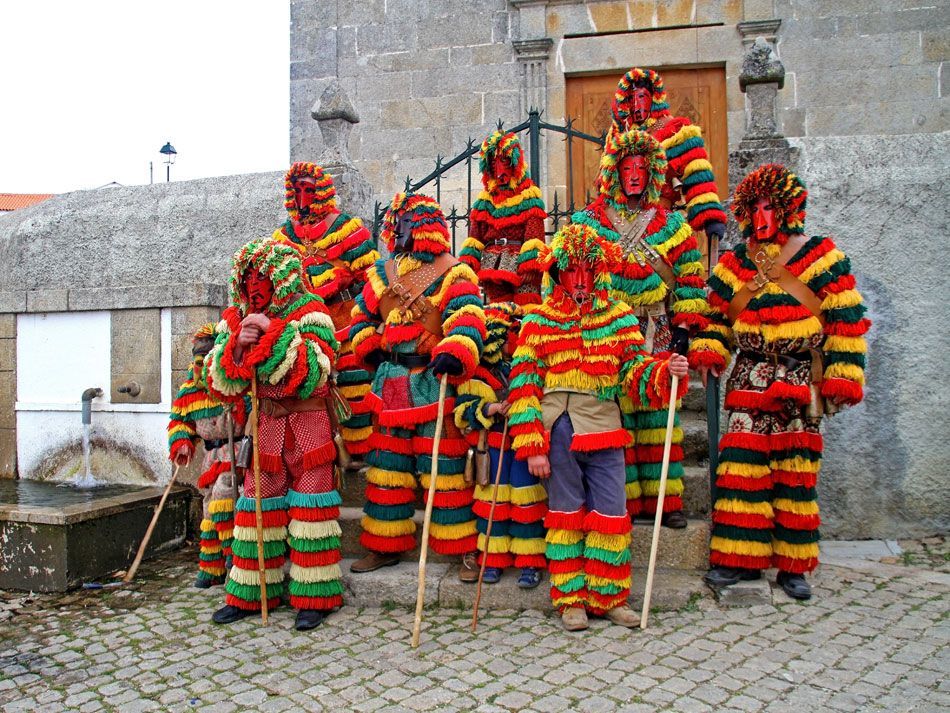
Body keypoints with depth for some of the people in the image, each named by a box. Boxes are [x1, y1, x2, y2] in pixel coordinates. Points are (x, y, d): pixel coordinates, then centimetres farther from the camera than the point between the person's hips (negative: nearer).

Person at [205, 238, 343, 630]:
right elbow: (221, 384, 1)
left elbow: (313, 373, -22)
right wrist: (236, 347, -17)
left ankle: (314, 596, 8)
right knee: (257, 507, 9)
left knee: (309, 508, -2)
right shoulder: (236, 320, 8)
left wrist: (275, 333, -27)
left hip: (308, 425, -5)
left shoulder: (309, 312, -9)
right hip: (266, 425, 5)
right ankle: (250, 594, 21)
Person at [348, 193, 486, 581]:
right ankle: (386, 546, 27)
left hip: (435, 385, -6)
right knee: (386, 471, 13)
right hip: (390, 386, 6)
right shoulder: (381, 274, 11)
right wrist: (371, 349, 6)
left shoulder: (453, 274, -8)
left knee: (447, 472, -2)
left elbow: (467, 322, -23)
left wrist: (454, 354, -42)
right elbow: (361, 319, 24)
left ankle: (466, 548, 11)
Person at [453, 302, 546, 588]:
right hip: (493, 445, 0)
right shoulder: (475, 373, -1)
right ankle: (493, 559, 19)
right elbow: (463, 411, -2)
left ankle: (530, 561, 12)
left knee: (527, 500, 1)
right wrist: (488, 410, -18)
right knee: (493, 500, 6)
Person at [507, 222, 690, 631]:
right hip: (558, 432, -2)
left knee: (610, 514, 5)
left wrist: (666, 372, -17)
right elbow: (524, 386, -3)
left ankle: (609, 598, 21)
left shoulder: (620, 317, 8)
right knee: (565, 514, 7)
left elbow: (634, 373, 5)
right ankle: (571, 599, 20)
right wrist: (532, 446, -8)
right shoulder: (539, 321, 1)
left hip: (604, 430, 2)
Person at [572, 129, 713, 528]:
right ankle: (622, 500, 6)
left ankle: (664, 499, 11)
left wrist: (684, 326, 2)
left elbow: (690, 278, 11)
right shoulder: (587, 222, 8)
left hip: (657, 336, 2)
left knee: (657, 416, 3)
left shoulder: (671, 225, 12)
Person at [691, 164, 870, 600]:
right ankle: (742, 558, 7)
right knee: (741, 467, -3)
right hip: (750, 380, 2)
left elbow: (846, 321, 0)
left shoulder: (820, 255, 3)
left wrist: (839, 380, -6)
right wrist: (709, 352, -5)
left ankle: (793, 567, 14)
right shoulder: (735, 262, 11)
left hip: (802, 380, -2)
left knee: (796, 474, 4)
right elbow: (716, 314, 14)